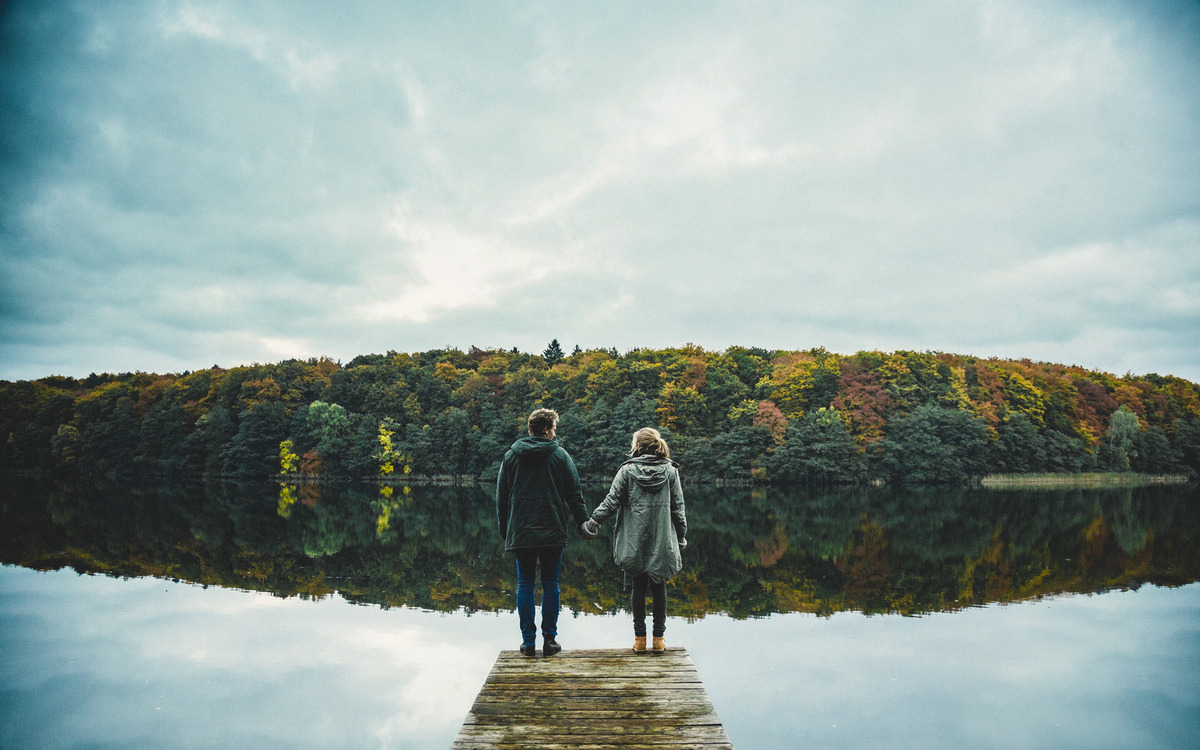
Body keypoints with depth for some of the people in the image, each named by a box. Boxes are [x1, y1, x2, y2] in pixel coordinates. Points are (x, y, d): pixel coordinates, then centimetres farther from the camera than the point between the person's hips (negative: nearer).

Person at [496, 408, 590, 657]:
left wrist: (504, 529, 19)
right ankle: (549, 639, 8)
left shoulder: (511, 456, 5)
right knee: (550, 584, 7)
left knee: (525, 585, 7)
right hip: (552, 533, -1)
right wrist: (583, 524, 10)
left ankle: (528, 641, 7)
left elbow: (501, 496, 10)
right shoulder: (560, 456, -1)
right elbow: (574, 495, 1)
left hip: (520, 533, 1)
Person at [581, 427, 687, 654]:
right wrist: (681, 537, 12)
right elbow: (678, 508, 3)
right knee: (659, 586, 9)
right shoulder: (670, 471, 1)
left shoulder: (627, 470, -4)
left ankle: (639, 637, 13)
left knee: (638, 585, 9)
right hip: (662, 541, 1)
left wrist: (591, 525, 0)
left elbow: (611, 502, -6)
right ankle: (659, 638, 13)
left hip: (635, 540, -1)